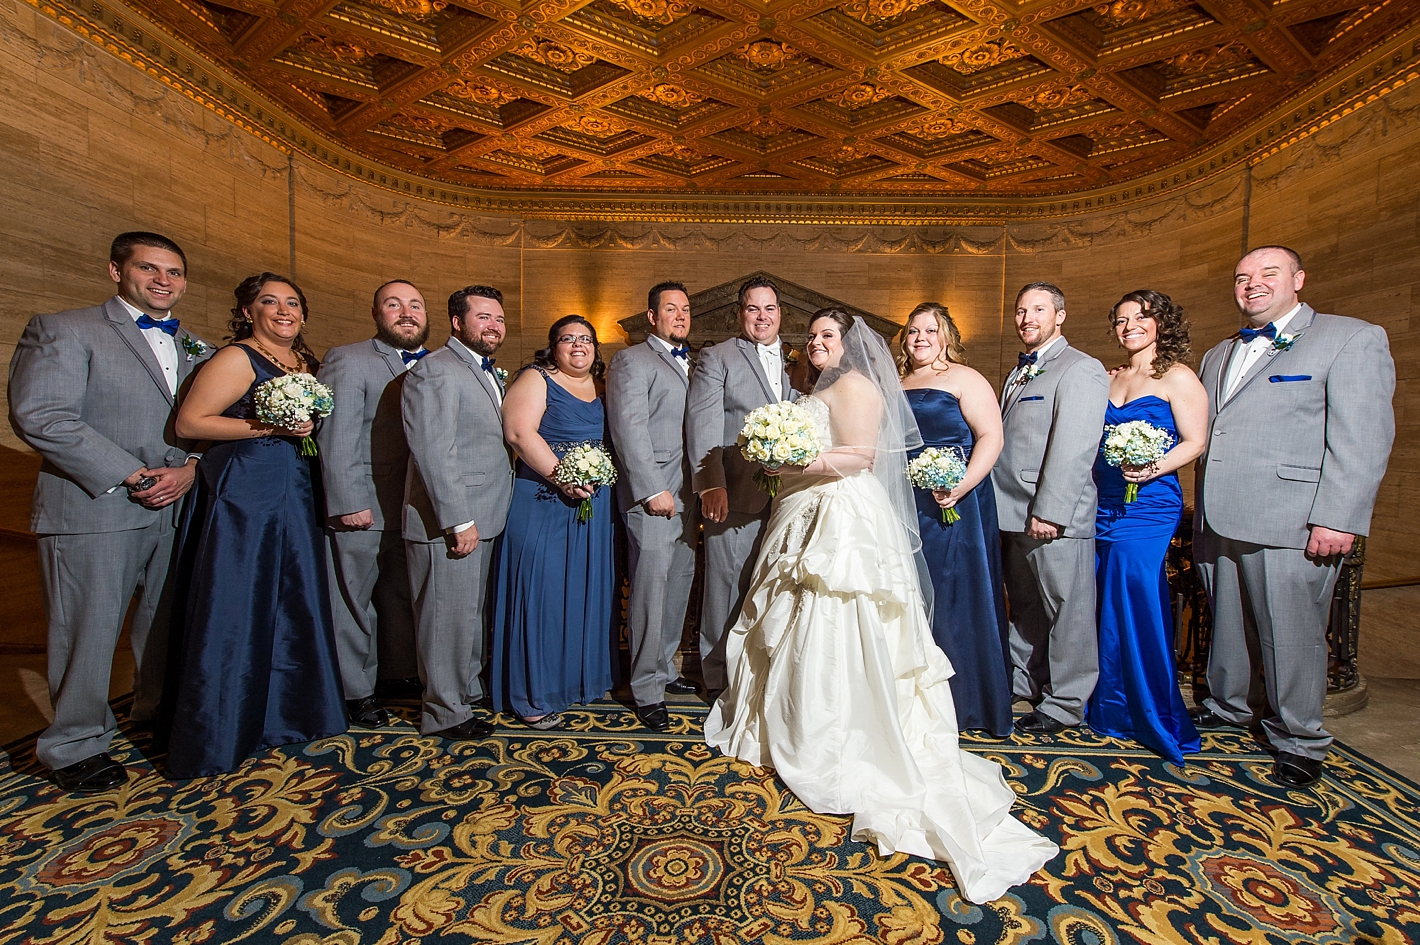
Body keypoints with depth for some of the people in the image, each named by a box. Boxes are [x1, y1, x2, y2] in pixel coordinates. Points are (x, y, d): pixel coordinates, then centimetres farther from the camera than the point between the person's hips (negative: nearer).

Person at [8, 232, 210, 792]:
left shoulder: (197, 348, 14)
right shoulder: (62, 331, -1)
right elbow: (39, 416, -13)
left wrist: (191, 468, -8)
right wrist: (134, 476, -16)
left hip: (179, 508, 5)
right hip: (95, 509, -4)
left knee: (168, 620, 14)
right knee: (87, 631, 4)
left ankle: (159, 712, 33)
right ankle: (77, 745, 22)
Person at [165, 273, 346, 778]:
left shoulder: (306, 364, 15)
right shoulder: (236, 358, -8)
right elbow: (189, 422, -13)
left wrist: (309, 427, 9)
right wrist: (268, 427, -18)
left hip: (295, 495, 8)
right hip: (243, 494, -8)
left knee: (294, 604, 13)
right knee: (235, 611, 0)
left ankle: (287, 713, 28)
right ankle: (218, 735, 16)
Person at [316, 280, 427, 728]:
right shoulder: (348, 360, -5)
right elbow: (336, 439, -12)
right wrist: (349, 502, -17)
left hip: (417, 508, 5)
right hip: (363, 510, -5)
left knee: (404, 598, 18)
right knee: (353, 601, 9)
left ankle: (401, 672, 35)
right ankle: (355, 691, 24)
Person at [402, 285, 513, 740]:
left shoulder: (489, 374, 17)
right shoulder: (435, 371, -12)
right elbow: (434, 452, -19)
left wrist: (481, 518, 12)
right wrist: (459, 521, -20)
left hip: (483, 519, 9)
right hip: (450, 524, -9)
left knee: (473, 613, 21)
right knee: (449, 618, 3)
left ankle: (469, 690, 38)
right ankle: (445, 712, 20)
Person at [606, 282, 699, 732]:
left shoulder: (691, 364, 20)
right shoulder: (632, 361, -3)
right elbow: (628, 429, -12)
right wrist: (653, 490, -17)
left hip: (686, 491, 8)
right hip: (652, 492, -7)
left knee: (680, 581, 12)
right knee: (651, 588, -3)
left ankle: (665, 668, 28)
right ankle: (646, 689, 11)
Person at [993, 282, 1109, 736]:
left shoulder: (1080, 370, -8)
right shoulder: (1018, 373, 19)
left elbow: (1074, 448, -17)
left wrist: (1049, 511, -21)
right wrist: (998, 505, 11)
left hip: (1054, 516, -8)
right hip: (1011, 513, 8)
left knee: (1066, 610, 5)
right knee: (1024, 608, 17)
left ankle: (1063, 704, 18)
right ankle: (1023, 684, 32)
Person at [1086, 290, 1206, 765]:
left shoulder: (1177, 377, -1)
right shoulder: (1108, 379, 16)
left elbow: (1195, 442, -6)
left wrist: (1154, 468, -23)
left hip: (1150, 504, -5)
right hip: (1103, 505, 5)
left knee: (1135, 602, -7)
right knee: (1108, 605, 7)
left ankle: (1150, 716, 11)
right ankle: (1110, 708, 21)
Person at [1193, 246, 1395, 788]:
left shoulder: (1352, 338, 2)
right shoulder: (1219, 355, 20)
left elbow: (1364, 437, -8)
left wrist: (1338, 518, -16)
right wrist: (1200, 510, 14)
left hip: (1289, 522, -5)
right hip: (1218, 519, 6)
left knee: (1290, 633, 4)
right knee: (1227, 623, 15)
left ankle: (1298, 741, 21)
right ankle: (1228, 706, 33)